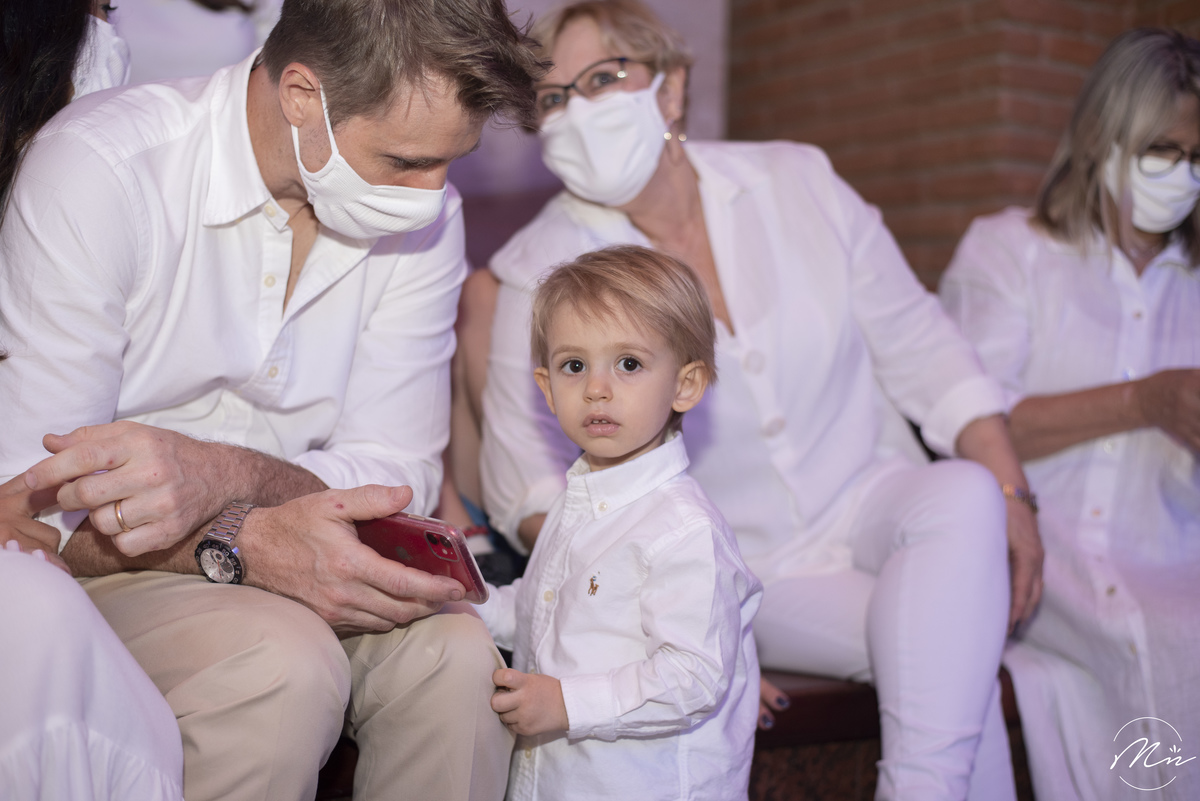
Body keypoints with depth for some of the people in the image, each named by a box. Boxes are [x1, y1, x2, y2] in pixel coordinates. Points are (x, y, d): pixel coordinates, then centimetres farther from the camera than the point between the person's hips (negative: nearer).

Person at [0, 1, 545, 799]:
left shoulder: (423, 215, -5)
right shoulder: (99, 169, -20)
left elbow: (396, 476, -8)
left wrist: (224, 475, -28)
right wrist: (244, 545, -37)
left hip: (281, 547, 4)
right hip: (101, 565, -4)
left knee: (455, 650, -25)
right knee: (283, 665, -32)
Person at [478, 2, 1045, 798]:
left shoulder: (795, 180, -1)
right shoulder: (542, 271, -8)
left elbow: (919, 344, 4)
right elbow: (525, 476, -10)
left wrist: (1011, 498, -6)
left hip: (864, 503, 3)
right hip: (741, 570, -3)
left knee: (965, 495, -31)